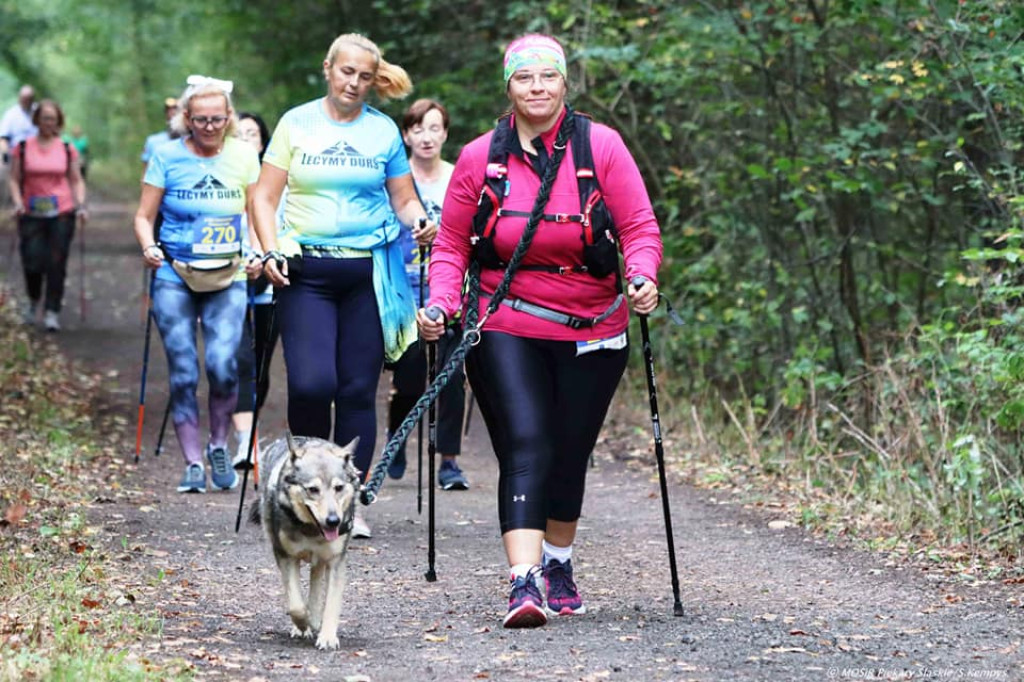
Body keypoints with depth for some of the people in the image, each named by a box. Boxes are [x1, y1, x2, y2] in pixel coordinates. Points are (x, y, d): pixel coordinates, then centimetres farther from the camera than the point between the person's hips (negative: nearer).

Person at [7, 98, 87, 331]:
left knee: (57, 264, -4)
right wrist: (17, 202, -9)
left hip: (62, 214, 1)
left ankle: (52, 312, 4)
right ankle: (33, 301, 24)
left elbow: (77, 181, 11)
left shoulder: (67, 150, 5)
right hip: (32, 215, 0)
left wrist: (80, 204, -2)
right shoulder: (22, 148, 3)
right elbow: (14, 179, 6)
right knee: (33, 263, -5)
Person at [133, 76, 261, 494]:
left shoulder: (243, 156, 5)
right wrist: (149, 248, -14)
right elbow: (144, 216, 5)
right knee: (183, 373, -2)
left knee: (222, 364, -15)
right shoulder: (167, 157, 0)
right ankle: (193, 463, 9)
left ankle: (219, 446, 8)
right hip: (174, 276, 0)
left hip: (227, 279, 0)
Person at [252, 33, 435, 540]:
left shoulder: (384, 131, 9)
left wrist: (419, 223, -8)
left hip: (368, 273, 2)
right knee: (311, 383, -15)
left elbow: (405, 199, 14)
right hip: (306, 270, -1)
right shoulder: (297, 123, 5)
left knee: (358, 389, 0)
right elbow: (264, 197, 5)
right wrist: (272, 252, -9)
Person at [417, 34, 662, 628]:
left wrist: (643, 278, -24)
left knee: (569, 455, 11)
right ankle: (524, 584, -22)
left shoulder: (601, 146, -3)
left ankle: (559, 565, 35)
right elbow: (452, 245, 6)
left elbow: (640, 227, -4)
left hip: (591, 334, 1)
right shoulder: (480, 158, 0)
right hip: (507, 331, -1)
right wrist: (441, 303, -10)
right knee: (525, 449, -15)